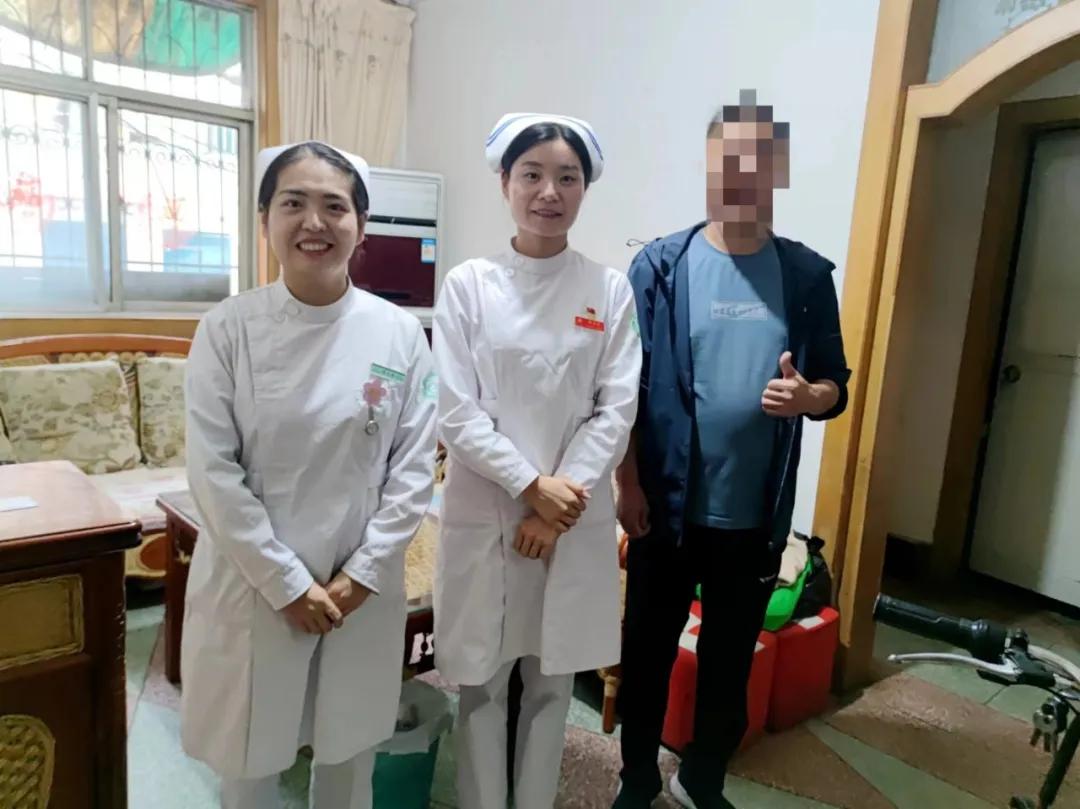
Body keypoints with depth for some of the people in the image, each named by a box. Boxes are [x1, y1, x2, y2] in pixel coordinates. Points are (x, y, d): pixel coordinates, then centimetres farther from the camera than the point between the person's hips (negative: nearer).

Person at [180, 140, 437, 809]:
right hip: (252, 586, -1)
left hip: (364, 588, 1)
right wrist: (288, 583, -12)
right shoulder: (227, 329, -9)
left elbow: (415, 467, -3)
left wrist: (360, 575, -8)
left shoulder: (400, 334, -5)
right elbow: (213, 472, -10)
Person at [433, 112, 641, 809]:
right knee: (482, 680, 11)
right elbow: (457, 414, -7)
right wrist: (533, 485, -15)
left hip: (577, 518, 1)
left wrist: (559, 503, -11)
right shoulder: (469, 284, -2)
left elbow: (617, 411, -3)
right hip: (485, 514, -1)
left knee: (553, 679, 14)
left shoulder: (611, 290, 1)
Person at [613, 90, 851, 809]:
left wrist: (809, 395, -18)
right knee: (649, 651, 13)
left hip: (756, 514, 2)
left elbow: (836, 384, 5)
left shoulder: (807, 275, 1)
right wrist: (629, 484, -9)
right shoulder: (661, 265, -6)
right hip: (667, 505, -2)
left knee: (732, 658, 18)